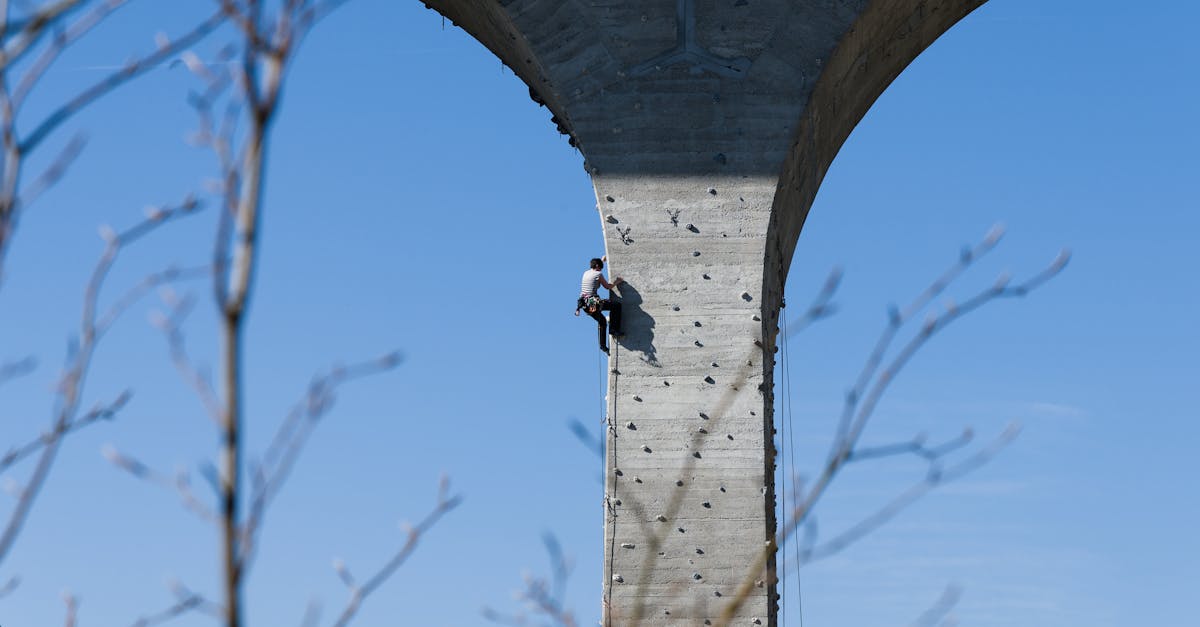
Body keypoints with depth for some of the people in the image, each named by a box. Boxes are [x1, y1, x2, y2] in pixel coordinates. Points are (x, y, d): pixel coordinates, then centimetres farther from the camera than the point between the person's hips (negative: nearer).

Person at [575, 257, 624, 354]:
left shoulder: (586, 273, 15)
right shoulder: (598, 274, -7)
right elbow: (607, 287, 2)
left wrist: (602, 260, 53)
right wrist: (616, 282, 19)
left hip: (585, 304, 8)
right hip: (593, 302, -8)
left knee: (602, 321, 24)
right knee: (617, 305, 1)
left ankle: (603, 346, 22)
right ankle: (614, 330, -3)